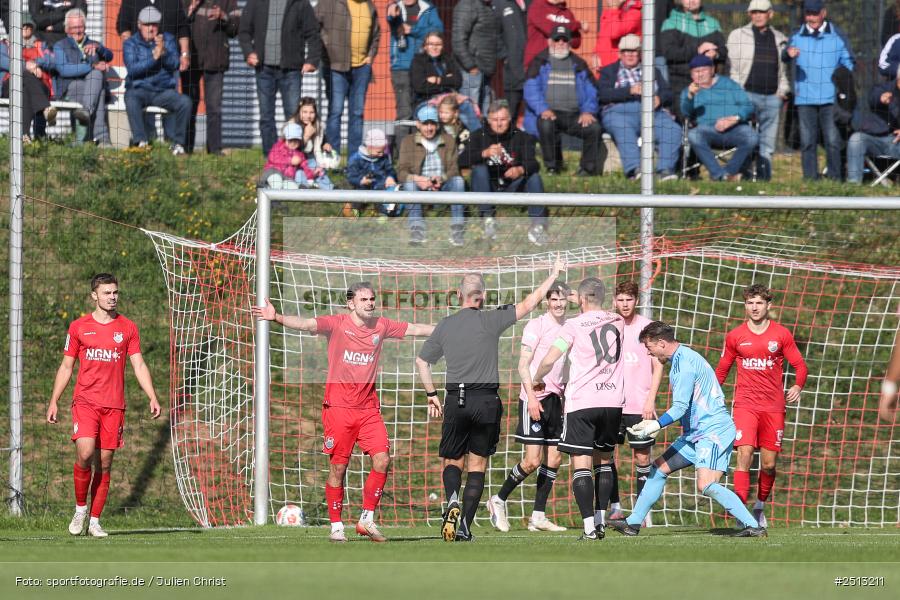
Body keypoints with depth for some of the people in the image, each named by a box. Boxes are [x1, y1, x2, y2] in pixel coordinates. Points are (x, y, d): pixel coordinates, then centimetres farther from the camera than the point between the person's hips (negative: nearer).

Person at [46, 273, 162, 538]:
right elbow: (66, 367, 11)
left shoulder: (128, 328, 9)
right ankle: (80, 509, 0)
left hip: (114, 405, 2)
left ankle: (95, 521, 8)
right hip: (85, 402, -2)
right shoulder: (78, 327, 6)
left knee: (104, 463, 1)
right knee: (85, 453, -19)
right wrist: (54, 401, 5)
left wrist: (152, 397, -5)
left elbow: (139, 365, 7)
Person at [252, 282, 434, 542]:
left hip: (368, 408, 4)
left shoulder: (381, 326, 9)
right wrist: (277, 317, -35)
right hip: (339, 406, -4)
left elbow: (415, 329, 20)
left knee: (382, 460, -7)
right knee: (338, 467, -2)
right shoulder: (337, 324, -4)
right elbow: (307, 324, -18)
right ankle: (336, 526, 7)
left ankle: (367, 520, 7)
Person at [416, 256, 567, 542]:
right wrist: (554, 274, 15)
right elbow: (528, 304, 3)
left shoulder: (445, 326, 5)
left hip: (456, 401, 2)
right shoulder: (490, 320, -4)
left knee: (451, 462, 11)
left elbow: (421, 361, 12)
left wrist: (431, 395, 23)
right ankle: (465, 526, -1)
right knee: (477, 465, 6)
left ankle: (453, 500, -20)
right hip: (486, 400, -2)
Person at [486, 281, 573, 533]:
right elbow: (523, 364, -9)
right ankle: (499, 500, 8)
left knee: (555, 458, 3)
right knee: (533, 460, -11)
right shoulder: (536, 326, -6)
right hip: (535, 397, -7)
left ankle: (538, 516, 8)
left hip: (555, 399, 7)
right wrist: (532, 396, -18)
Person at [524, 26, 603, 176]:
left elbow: (591, 91, 13)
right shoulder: (540, 63, 10)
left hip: (575, 115, 2)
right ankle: (552, 167, -20)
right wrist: (542, 109, -20)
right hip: (550, 113, -2)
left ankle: (588, 168, -10)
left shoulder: (579, 65, 19)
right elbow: (531, 90, -2)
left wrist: (588, 111, -7)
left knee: (594, 128, -26)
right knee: (546, 125, -37)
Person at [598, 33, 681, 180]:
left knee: (673, 130, -28)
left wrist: (659, 98, -8)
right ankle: (633, 170, -52)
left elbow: (668, 94, 17)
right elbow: (603, 94, 2)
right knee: (624, 129, -40)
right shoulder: (608, 72, 22)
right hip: (619, 111, -3)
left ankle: (665, 169, -36)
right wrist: (630, 91, -11)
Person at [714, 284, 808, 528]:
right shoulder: (735, 337, 6)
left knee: (769, 464, 4)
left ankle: (760, 506, 29)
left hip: (773, 407, 1)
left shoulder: (781, 335, 4)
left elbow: (800, 365, 6)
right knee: (744, 455, -17)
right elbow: (721, 370, 16)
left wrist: (797, 386, -14)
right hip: (745, 405, -1)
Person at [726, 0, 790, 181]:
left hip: (772, 97, 3)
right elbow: (733, 67, 5)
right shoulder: (738, 36, 8)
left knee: (768, 145, 2)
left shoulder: (780, 39, 17)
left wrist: (783, 90, 8)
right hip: (747, 95, -3)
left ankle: (764, 178, 3)